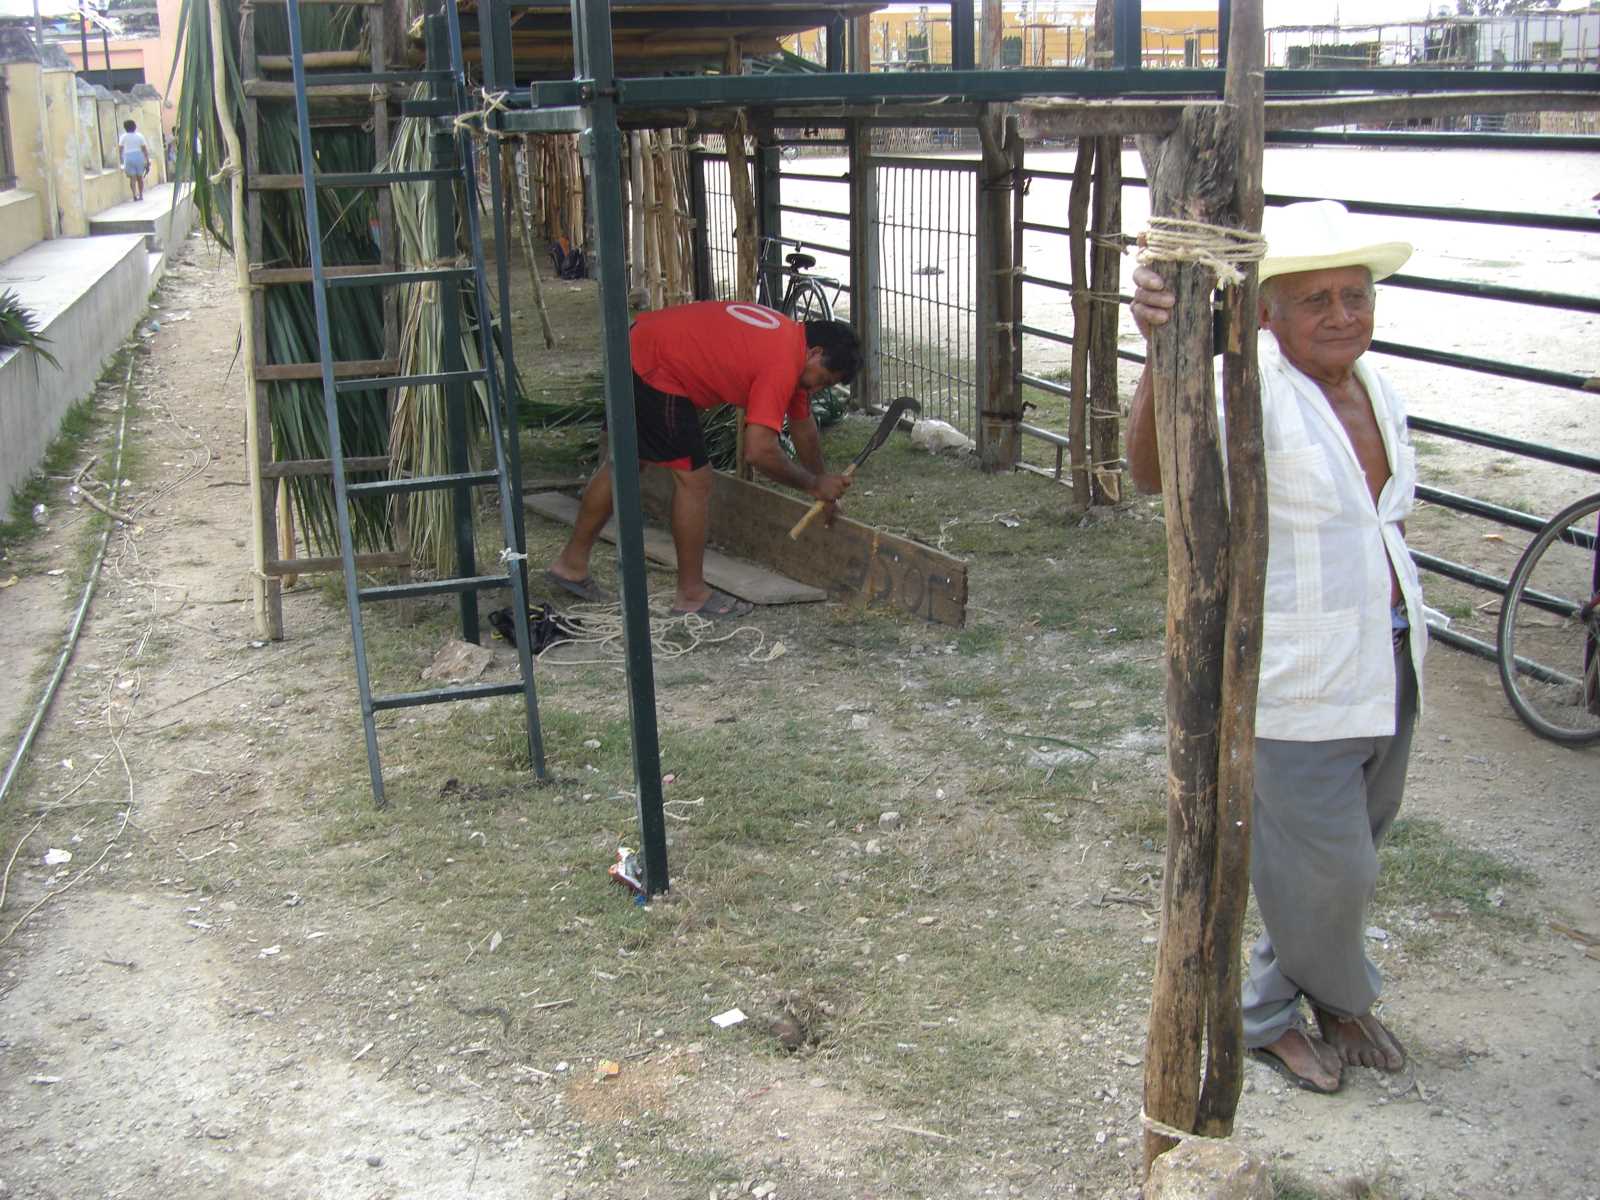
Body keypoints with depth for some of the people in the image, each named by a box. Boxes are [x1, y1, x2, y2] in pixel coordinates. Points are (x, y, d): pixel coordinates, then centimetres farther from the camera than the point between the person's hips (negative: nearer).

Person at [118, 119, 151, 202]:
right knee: (140, 177, 10)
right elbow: (145, 149, 0)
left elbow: (120, 149, 1)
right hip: (139, 157, 1)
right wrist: (147, 161, 3)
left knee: (132, 178, -3)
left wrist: (121, 160, 12)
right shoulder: (139, 136, 3)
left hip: (128, 157, -1)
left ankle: (135, 195, -14)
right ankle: (141, 195, 11)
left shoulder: (123, 137, 2)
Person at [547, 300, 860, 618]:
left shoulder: (792, 339, 10)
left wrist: (822, 482, 29)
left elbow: (802, 424, 22)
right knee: (693, 478, -3)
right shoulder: (782, 365, -20)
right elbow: (759, 451, -25)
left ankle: (571, 563, 31)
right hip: (657, 373, -10)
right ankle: (692, 594, 8)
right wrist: (812, 484, -10)